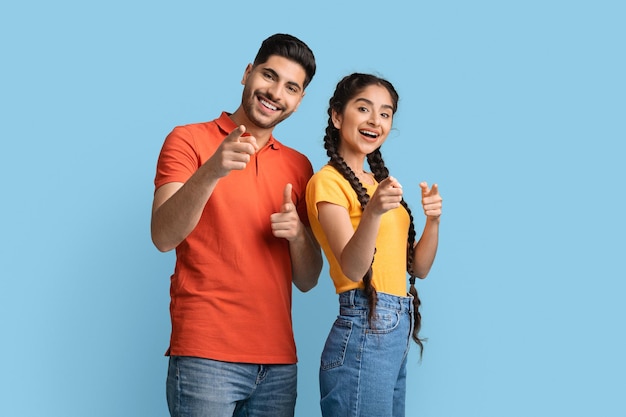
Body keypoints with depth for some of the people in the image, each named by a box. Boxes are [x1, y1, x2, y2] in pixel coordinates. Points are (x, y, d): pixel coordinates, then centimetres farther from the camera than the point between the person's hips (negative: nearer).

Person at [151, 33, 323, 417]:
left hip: (279, 363, 4)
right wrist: (211, 172, -28)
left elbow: (307, 280, 12)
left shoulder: (299, 166, 12)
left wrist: (298, 235, -8)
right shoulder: (190, 140, 0)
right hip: (206, 356, -4)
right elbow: (163, 237, -14)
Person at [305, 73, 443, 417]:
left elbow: (418, 267, 14)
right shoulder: (327, 181, -8)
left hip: (397, 330, 8)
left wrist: (433, 220, -3)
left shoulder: (377, 181, 17)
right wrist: (373, 211, -36)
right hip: (363, 332, -8)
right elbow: (352, 269, -20)